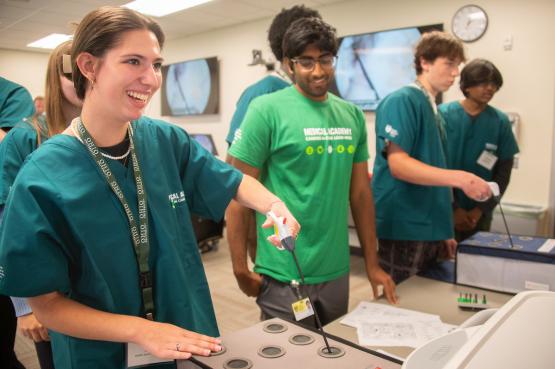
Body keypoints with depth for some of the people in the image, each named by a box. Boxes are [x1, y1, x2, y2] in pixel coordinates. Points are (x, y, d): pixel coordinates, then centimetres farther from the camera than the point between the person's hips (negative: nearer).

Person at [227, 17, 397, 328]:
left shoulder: (352, 115, 4)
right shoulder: (267, 110, -11)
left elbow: (360, 192, 9)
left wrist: (372, 264, 9)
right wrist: (241, 268, -11)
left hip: (336, 271, 5)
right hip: (284, 274, -5)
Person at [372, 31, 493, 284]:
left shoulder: (434, 110, 16)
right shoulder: (401, 101, -10)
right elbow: (398, 164, -20)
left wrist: (443, 232, 19)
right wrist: (458, 178, -28)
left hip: (428, 229, 9)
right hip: (403, 230, -9)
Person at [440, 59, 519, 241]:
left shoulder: (500, 121, 0)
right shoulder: (443, 115, -8)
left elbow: (503, 173, 3)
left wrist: (480, 210, -5)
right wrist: (453, 208, -9)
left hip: (480, 214, 2)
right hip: (445, 210, -2)